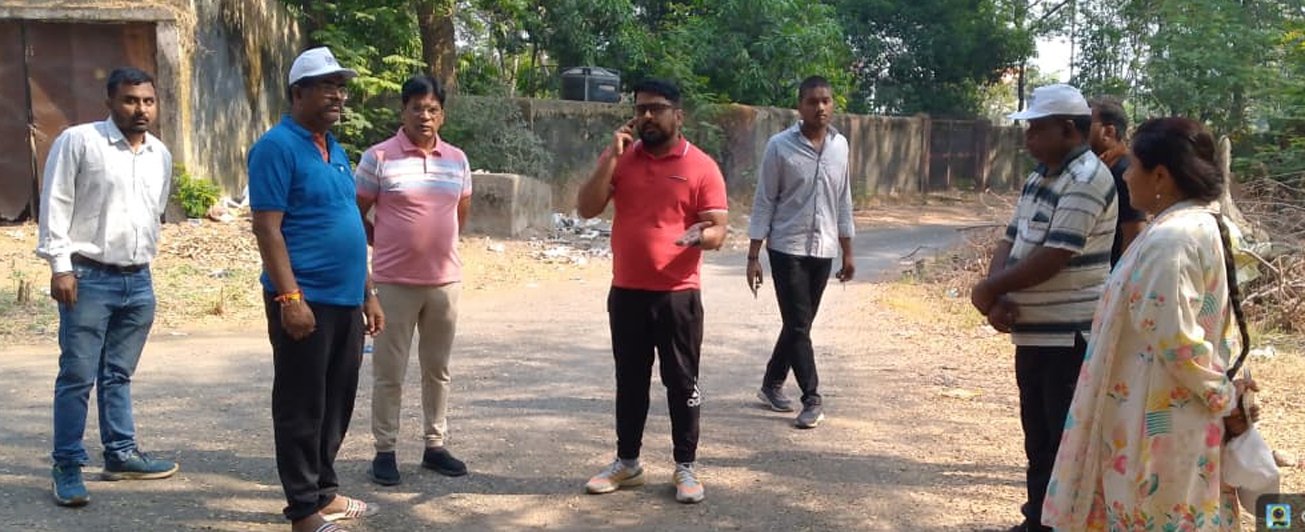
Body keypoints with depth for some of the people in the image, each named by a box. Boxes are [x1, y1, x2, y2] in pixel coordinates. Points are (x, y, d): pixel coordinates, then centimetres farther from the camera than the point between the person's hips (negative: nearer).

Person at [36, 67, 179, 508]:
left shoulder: (161, 155, 11)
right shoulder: (77, 141, -6)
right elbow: (55, 206, -8)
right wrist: (60, 266, -13)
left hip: (138, 281, 5)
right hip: (87, 278, -5)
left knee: (118, 374, 14)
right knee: (77, 376, -2)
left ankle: (121, 454, 22)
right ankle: (67, 467, 5)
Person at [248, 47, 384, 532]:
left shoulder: (334, 149, 16)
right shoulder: (277, 146, -10)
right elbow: (267, 227, -15)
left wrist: (367, 293, 18)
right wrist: (289, 297, -22)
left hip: (345, 300, 8)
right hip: (305, 300, -8)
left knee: (336, 403, 15)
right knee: (302, 407, 2)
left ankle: (324, 490, 29)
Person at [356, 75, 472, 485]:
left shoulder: (457, 159, 6)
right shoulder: (378, 157, -7)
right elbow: (355, 213, -1)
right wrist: (387, 245, 2)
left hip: (445, 281, 4)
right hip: (394, 282, -4)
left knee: (437, 368, 13)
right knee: (389, 372, 4)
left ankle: (435, 445, 25)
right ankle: (385, 451, 15)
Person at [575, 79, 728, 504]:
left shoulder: (702, 166, -5)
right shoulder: (621, 160, 5)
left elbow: (718, 231, -7)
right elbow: (587, 209, -4)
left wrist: (701, 236, -31)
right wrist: (611, 156, -12)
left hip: (678, 296, -3)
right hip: (626, 292, 3)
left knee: (681, 382, 5)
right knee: (629, 381, 13)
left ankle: (685, 467, 18)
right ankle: (627, 463, 26)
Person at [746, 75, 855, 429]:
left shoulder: (840, 145, 5)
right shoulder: (780, 146, -9)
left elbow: (843, 201, 12)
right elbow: (764, 202, -7)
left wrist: (848, 252, 12)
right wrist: (753, 256, -10)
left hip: (823, 250, 5)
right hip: (787, 249, -5)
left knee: (800, 324, 12)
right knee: (798, 325, -6)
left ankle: (772, 384, 28)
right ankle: (812, 400, 2)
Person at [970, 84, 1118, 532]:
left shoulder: (1086, 180, -16)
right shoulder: (1039, 178, 13)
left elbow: (1052, 258, -22)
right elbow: (1010, 242, 10)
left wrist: (989, 289, -11)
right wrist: (998, 300, -8)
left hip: (1069, 337, -9)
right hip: (1033, 332, 9)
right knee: (1038, 436, 18)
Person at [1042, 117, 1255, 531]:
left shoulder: (1168, 240, -24)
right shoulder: (1209, 227, 8)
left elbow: (1178, 342, -24)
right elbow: (1218, 325, 14)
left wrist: (1223, 397, -11)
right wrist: (1224, 394, 15)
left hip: (1159, 425, -10)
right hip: (1188, 420, 10)